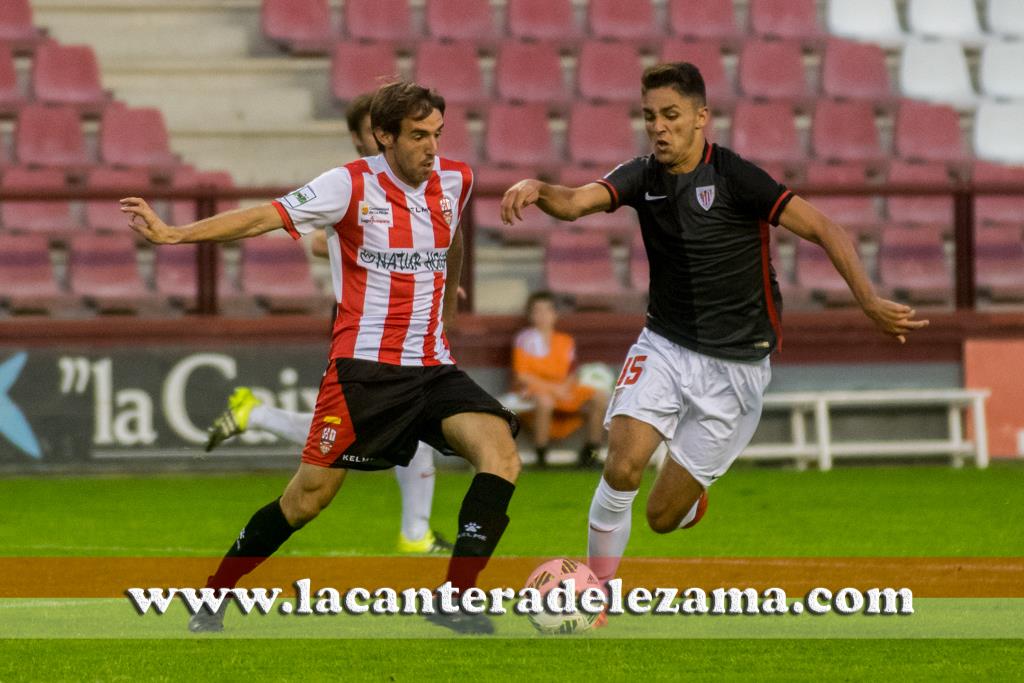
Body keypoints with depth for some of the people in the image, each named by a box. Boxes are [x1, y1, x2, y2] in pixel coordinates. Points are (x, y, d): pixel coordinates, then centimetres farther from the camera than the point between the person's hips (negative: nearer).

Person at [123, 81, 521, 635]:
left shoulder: (455, 180, 7)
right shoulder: (351, 186, -8)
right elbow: (264, 217, -13)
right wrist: (172, 234, -22)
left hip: (432, 367, 4)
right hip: (364, 367, -4)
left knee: (500, 451, -19)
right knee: (309, 496, -4)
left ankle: (455, 599, -20)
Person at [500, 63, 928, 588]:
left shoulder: (733, 177, -15)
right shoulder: (643, 176, -2)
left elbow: (823, 230, -16)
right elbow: (576, 203, -18)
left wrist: (870, 302, -29)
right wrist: (536, 189, -42)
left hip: (736, 363, -3)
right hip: (664, 347, 3)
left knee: (663, 515, -2)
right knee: (622, 466, -22)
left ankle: (693, 498, 35)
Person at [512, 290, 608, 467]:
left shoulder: (566, 342, 14)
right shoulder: (525, 340, -1)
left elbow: (572, 375, 15)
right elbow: (522, 376, -8)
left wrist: (566, 386, -9)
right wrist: (553, 388, -14)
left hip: (562, 391, 6)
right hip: (534, 390, -6)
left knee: (600, 398, -14)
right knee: (544, 401, -42)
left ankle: (589, 453, -7)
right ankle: (541, 458, -30)